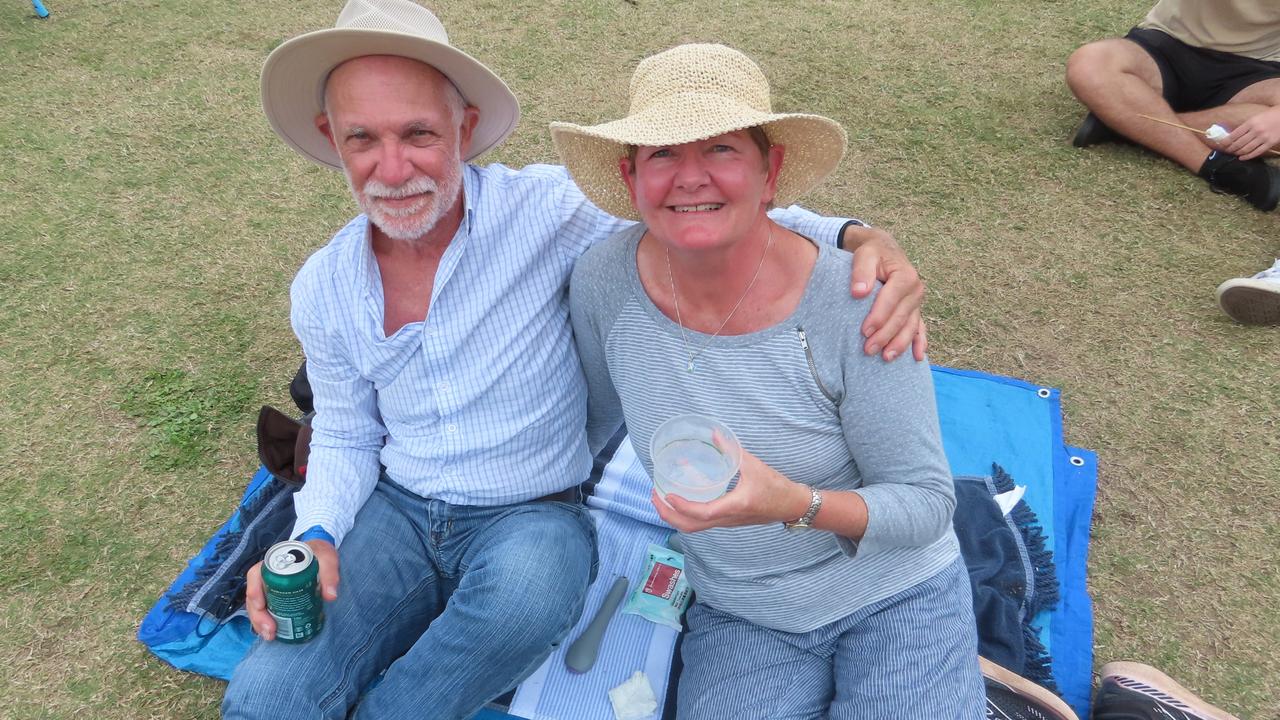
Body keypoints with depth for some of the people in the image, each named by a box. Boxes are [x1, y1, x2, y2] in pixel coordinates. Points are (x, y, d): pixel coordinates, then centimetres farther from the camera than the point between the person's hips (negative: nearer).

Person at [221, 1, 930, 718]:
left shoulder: (544, 208, -14)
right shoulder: (323, 289, 0)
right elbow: (345, 439, 11)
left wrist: (855, 236, -32)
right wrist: (316, 537, -9)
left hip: (531, 518, -2)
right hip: (393, 512, 3)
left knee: (532, 570, -37)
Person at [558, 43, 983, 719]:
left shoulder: (851, 301, -23)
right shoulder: (603, 281, -14)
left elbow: (927, 503, -16)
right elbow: (596, 415, 8)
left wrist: (798, 504, -33)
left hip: (895, 599, -2)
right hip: (737, 618, 2)